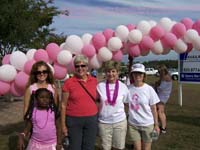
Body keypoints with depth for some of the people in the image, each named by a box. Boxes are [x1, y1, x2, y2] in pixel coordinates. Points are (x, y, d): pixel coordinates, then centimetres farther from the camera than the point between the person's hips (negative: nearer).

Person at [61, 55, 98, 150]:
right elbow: (63, 105, -3)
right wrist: (63, 125, -4)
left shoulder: (94, 81, 2)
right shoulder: (68, 82, -7)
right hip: (74, 120, -3)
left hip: (92, 119, 3)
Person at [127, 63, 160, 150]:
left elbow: (153, 108, -3)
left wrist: (156, 124, -1)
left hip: (147, 124, -1)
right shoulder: (128, 88, -5)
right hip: (133, 124, 1)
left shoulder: (149, 89, -9)